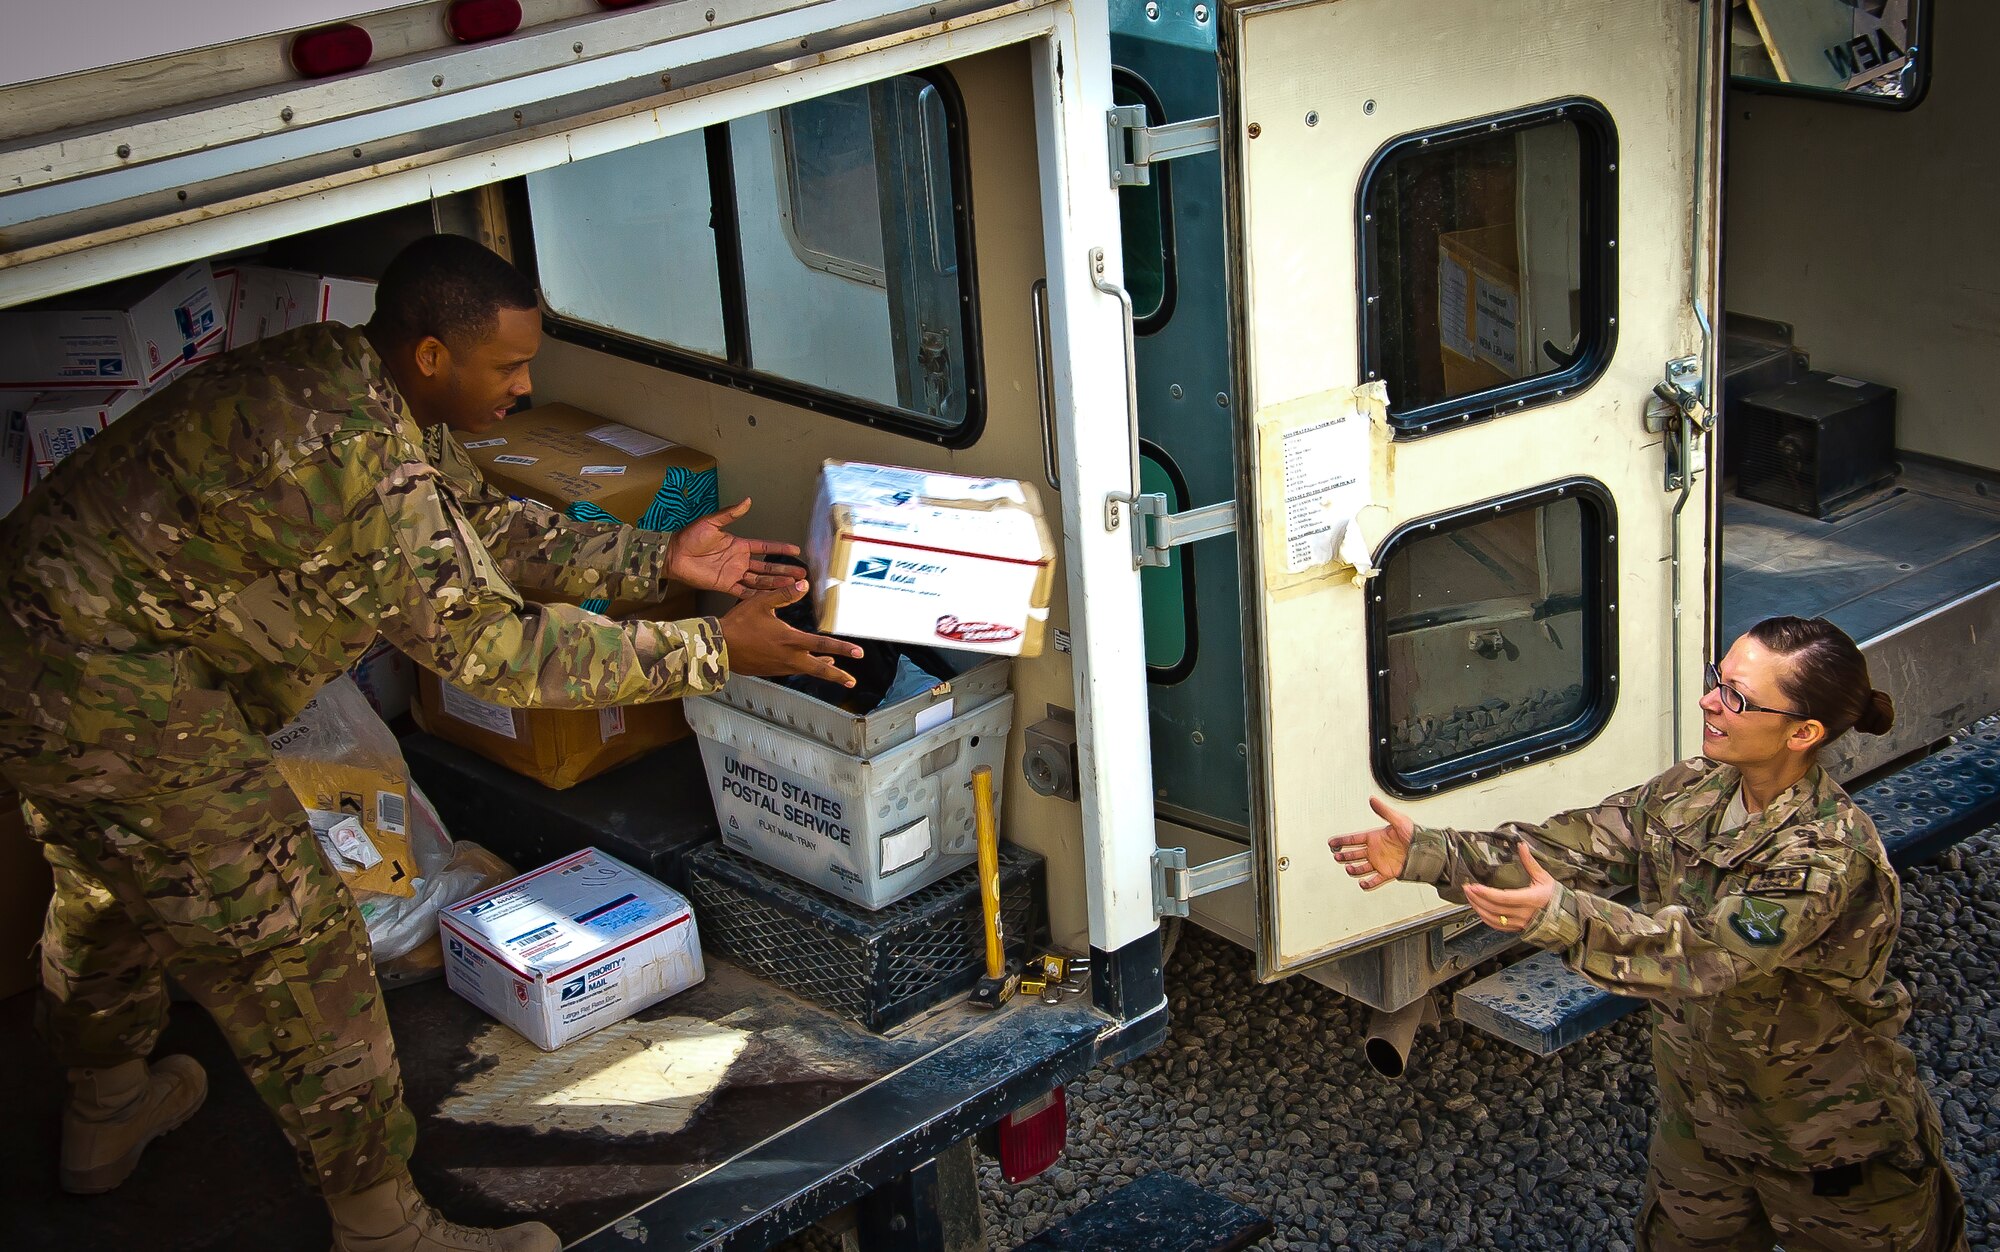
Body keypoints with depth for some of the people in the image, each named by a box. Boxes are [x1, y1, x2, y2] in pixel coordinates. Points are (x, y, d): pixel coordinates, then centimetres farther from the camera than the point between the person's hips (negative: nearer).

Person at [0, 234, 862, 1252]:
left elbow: (481, 526, 10)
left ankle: (102, 1112, 54)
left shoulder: (342, 373, 2)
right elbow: (494, 647, -23)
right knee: (288, 943, -2)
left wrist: (655, 560, 4)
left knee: (112, 886, 30)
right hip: (113, 699, -10)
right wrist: (713, 652, -20)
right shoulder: (364, 461, -28)